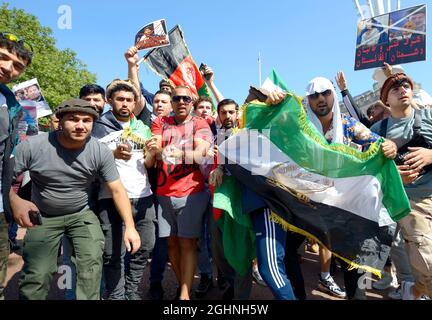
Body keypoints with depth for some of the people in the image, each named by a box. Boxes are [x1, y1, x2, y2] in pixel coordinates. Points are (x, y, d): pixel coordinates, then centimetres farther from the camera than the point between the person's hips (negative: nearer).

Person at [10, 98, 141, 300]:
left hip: (82, 214, 1)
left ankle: (89, 298, 9)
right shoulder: (32, 146, -20)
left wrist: (129, 226, -18)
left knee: (92, 262, -15)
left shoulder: (100, 152, -17)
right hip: (43, 217, 0)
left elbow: (117, 190, -13)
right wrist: (15, 201, -35)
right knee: (36, 276, -6)